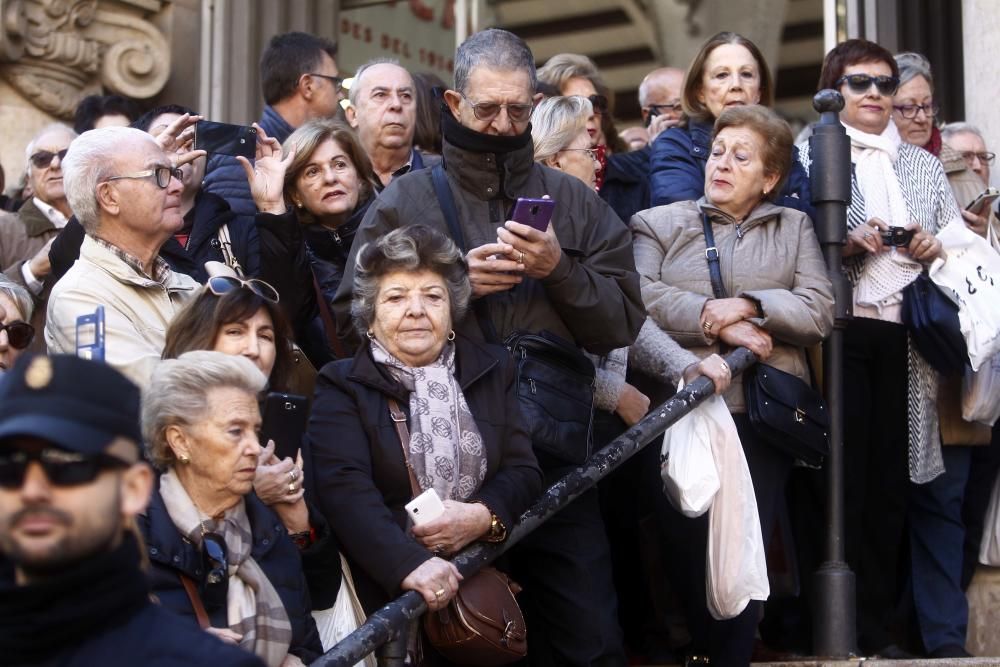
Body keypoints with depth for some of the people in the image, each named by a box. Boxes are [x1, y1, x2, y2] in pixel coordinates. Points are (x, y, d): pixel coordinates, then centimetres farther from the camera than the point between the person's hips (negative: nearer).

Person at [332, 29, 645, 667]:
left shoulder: (576, 202, 10)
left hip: (556, 453, 1)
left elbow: (623, 324, 5)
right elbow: (352, 320, -1)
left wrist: (560, 270, -11)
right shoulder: (403, 202, 4)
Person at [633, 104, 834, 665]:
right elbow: (642, 297, -6)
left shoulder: (794, 227, 16)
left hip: (767, 414, 1)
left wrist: (747, 306, -10)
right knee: (690, 545, -1)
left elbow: (821, 311, 3)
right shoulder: (657, 223, 12)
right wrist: (717, 321, -13)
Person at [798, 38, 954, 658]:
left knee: (892, 479, 5)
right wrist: (849, 242, -16)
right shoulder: (809, 157, 6)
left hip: (907, 336, 4)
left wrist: (937, 250, -2)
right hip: (840, 333, -4)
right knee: (844, 478, -2)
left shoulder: (925, 166, 19)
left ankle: (881, 622, 14)